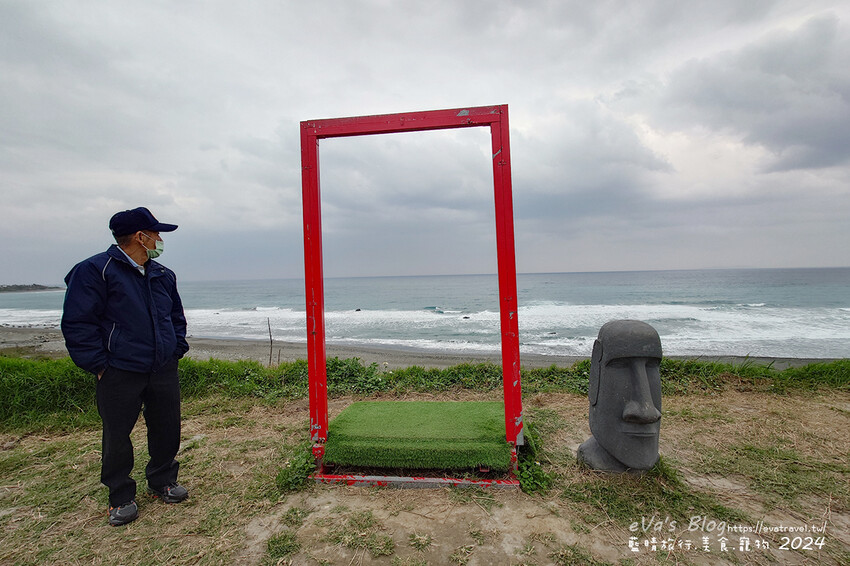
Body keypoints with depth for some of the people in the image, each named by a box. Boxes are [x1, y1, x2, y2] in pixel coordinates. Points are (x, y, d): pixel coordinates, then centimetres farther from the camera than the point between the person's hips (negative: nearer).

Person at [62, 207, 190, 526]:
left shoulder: (163, 275, 11)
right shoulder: (95, 270, -9)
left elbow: (177, 317, 22)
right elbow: (78, 324, -11)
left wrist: (176, 350, 11)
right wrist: (98, 365, -12)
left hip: (163, 371, 6)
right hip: (120, 374, -5)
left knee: (167, 429, 12)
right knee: (117, 436, 8)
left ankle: (162, 481, 33)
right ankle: (121, 497, 27)